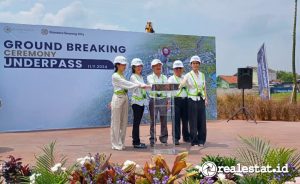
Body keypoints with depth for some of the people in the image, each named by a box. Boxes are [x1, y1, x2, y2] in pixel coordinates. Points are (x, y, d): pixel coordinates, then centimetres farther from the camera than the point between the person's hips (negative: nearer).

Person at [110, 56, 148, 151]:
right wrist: (139, 85, -24)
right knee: (116, 122, -1)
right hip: (118, 98, -8)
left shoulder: (122, 75, 16)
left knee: (124, 122, 9)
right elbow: (127, 84, -18)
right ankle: (116, 144, 5)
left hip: (125, 98, 8)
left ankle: (121, 143, 17)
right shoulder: (115, 76, -9)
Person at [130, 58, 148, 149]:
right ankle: (136, 142, -5)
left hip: (142, 101, 8)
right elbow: (139, 84, -25)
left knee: (137, 122, 10)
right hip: (136, 101, -8)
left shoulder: (141, 77, 18)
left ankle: (136, 141, 15)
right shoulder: (133, 77, -7)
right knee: (136, 122, -7)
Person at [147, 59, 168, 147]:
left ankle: (164, 138, 14)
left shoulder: (164, 77, 14)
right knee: (153, 120, -1)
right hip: (153, 99, -2)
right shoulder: (150, 77, 5)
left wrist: (167, 100, -4)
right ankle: (152, 140, 6)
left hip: (163, 99, 2)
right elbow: (152, 84, -16)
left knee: (164, 120, 4)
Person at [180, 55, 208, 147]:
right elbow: (181, 86, -14)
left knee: (202, 121, 3)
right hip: (192, 100, -4)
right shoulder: (188, 75, -2)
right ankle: (194, 141, 7)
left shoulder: (202, 75, 12)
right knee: (193, 121, -2)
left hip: (201, 100, 4)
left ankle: (201, 141, 14)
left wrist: (206, 99, 12)